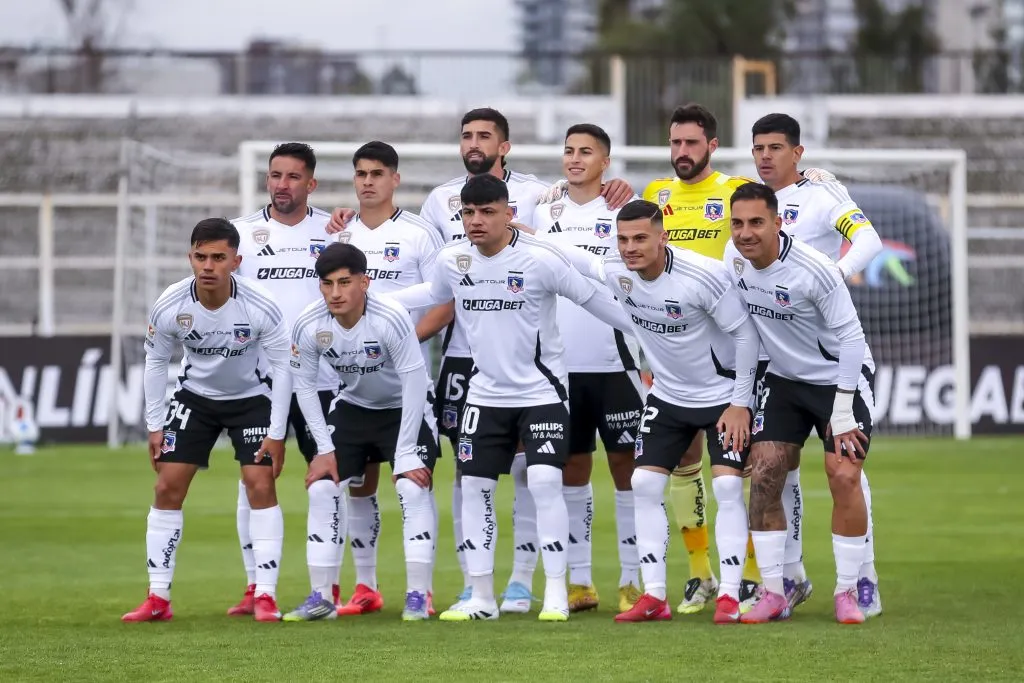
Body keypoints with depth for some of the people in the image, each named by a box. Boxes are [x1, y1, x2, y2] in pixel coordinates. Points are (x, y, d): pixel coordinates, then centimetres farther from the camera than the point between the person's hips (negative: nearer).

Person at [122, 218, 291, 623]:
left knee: (261, 486, -13)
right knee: (167, 487, -5)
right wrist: (154, 426, -4)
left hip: (251, 398, -2)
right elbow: (155, 362, -4)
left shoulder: (261, 307, -28)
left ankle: (265, 596, -7)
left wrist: (276, 434, -15)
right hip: (195, 397, 2)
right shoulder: (169, 307, -22)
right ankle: (158, 599, 1)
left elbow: (283, 366, -16)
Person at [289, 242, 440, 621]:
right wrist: (325, 448, -8)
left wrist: (404, 454, -24)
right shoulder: (309, 325, -20)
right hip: (352, 408, 4)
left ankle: (417, 597, -14)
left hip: (404, 409, -4)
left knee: (413, 489, -20)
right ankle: (321, 598, 7)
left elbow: (414, 383, -26)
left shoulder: (391, 319, -32)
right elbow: (304, 386, -6)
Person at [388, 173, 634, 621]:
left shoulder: (539, 259, -17)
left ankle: (556, 592, -6)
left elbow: (591, 298, -7)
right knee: (474, 487, 3)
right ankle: (481, 597, 13)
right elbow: (433, 295, 19)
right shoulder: (451, 261, -3)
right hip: (486, 394, 5)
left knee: (544, 481, -16)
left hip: (542, 391, -5)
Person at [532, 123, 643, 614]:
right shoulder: (543, 214, 11)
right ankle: (579, 581, 12)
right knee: (571, 469, 7)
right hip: (559, 365, 4)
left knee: (626, 464, -1)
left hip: (613, 362, -4)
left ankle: (632, 580, 3)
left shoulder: (622, 211, 0)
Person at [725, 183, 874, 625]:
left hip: (840, 377, -5)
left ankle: (847, 592, -3)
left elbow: (850, 337, -20)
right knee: (764, 476, -6)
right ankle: (773, 593, 1)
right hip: (783, 378, 5)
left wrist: (842, 413, -21)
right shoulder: (733, 258, -9)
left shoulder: (815, 270, -26)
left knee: (843, 476, -15)